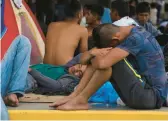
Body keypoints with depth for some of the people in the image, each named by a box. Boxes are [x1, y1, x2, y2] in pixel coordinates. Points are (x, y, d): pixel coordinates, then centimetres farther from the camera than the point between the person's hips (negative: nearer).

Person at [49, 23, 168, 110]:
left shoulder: (135, 39, -20)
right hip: (145, 91, 10)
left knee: (109, 61, -21)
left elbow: (102, 63, -27)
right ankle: (73, 96, -7)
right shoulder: (134, 32, 9)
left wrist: (90, 58, -7)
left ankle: (80, 100, -13)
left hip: (152, 96, -10)